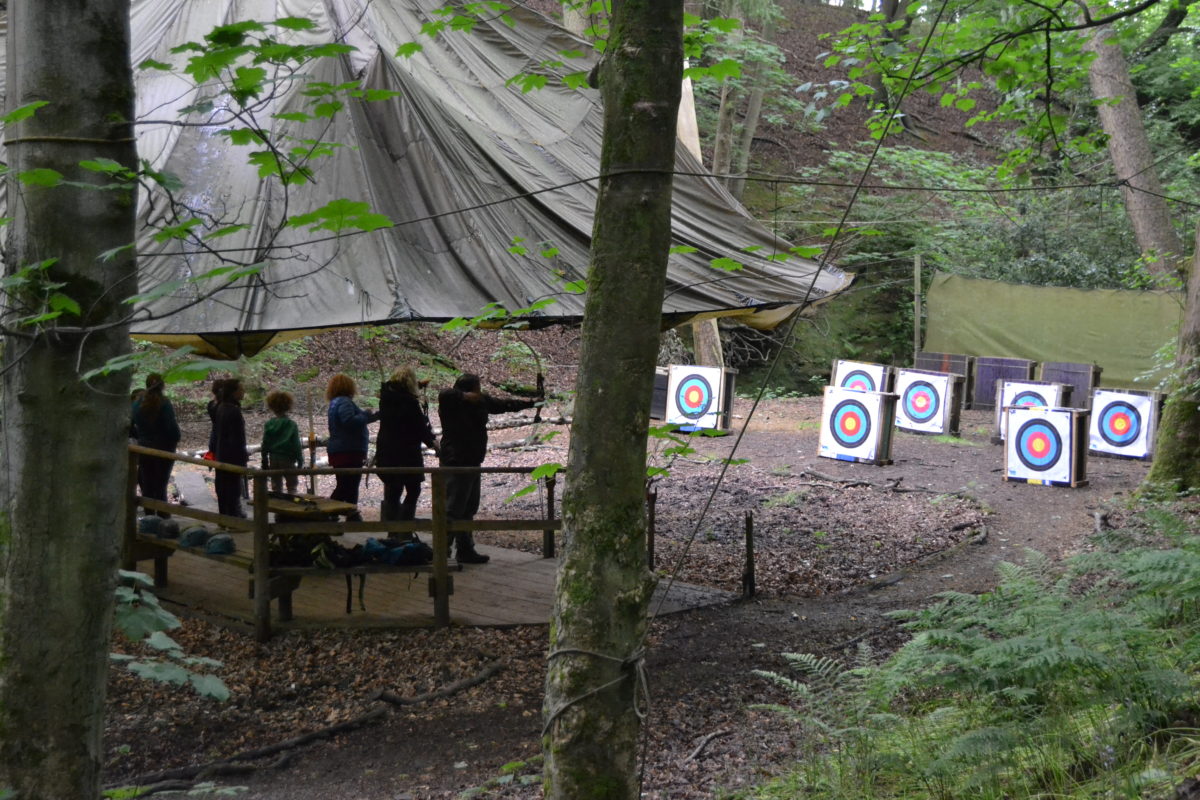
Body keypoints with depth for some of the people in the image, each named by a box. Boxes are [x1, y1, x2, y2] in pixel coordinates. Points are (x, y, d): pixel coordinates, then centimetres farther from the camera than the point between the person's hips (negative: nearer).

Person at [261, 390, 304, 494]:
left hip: (273, 459, 3)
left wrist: (264, 462, 9)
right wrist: (300, 460, 0)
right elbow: (297, 444, -8)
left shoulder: (269, 424, -3)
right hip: (288, 459, -3)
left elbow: (265, 445, 1)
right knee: (292, 486, 6)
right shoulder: (291, 425, -11)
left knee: (276, 487, 12)